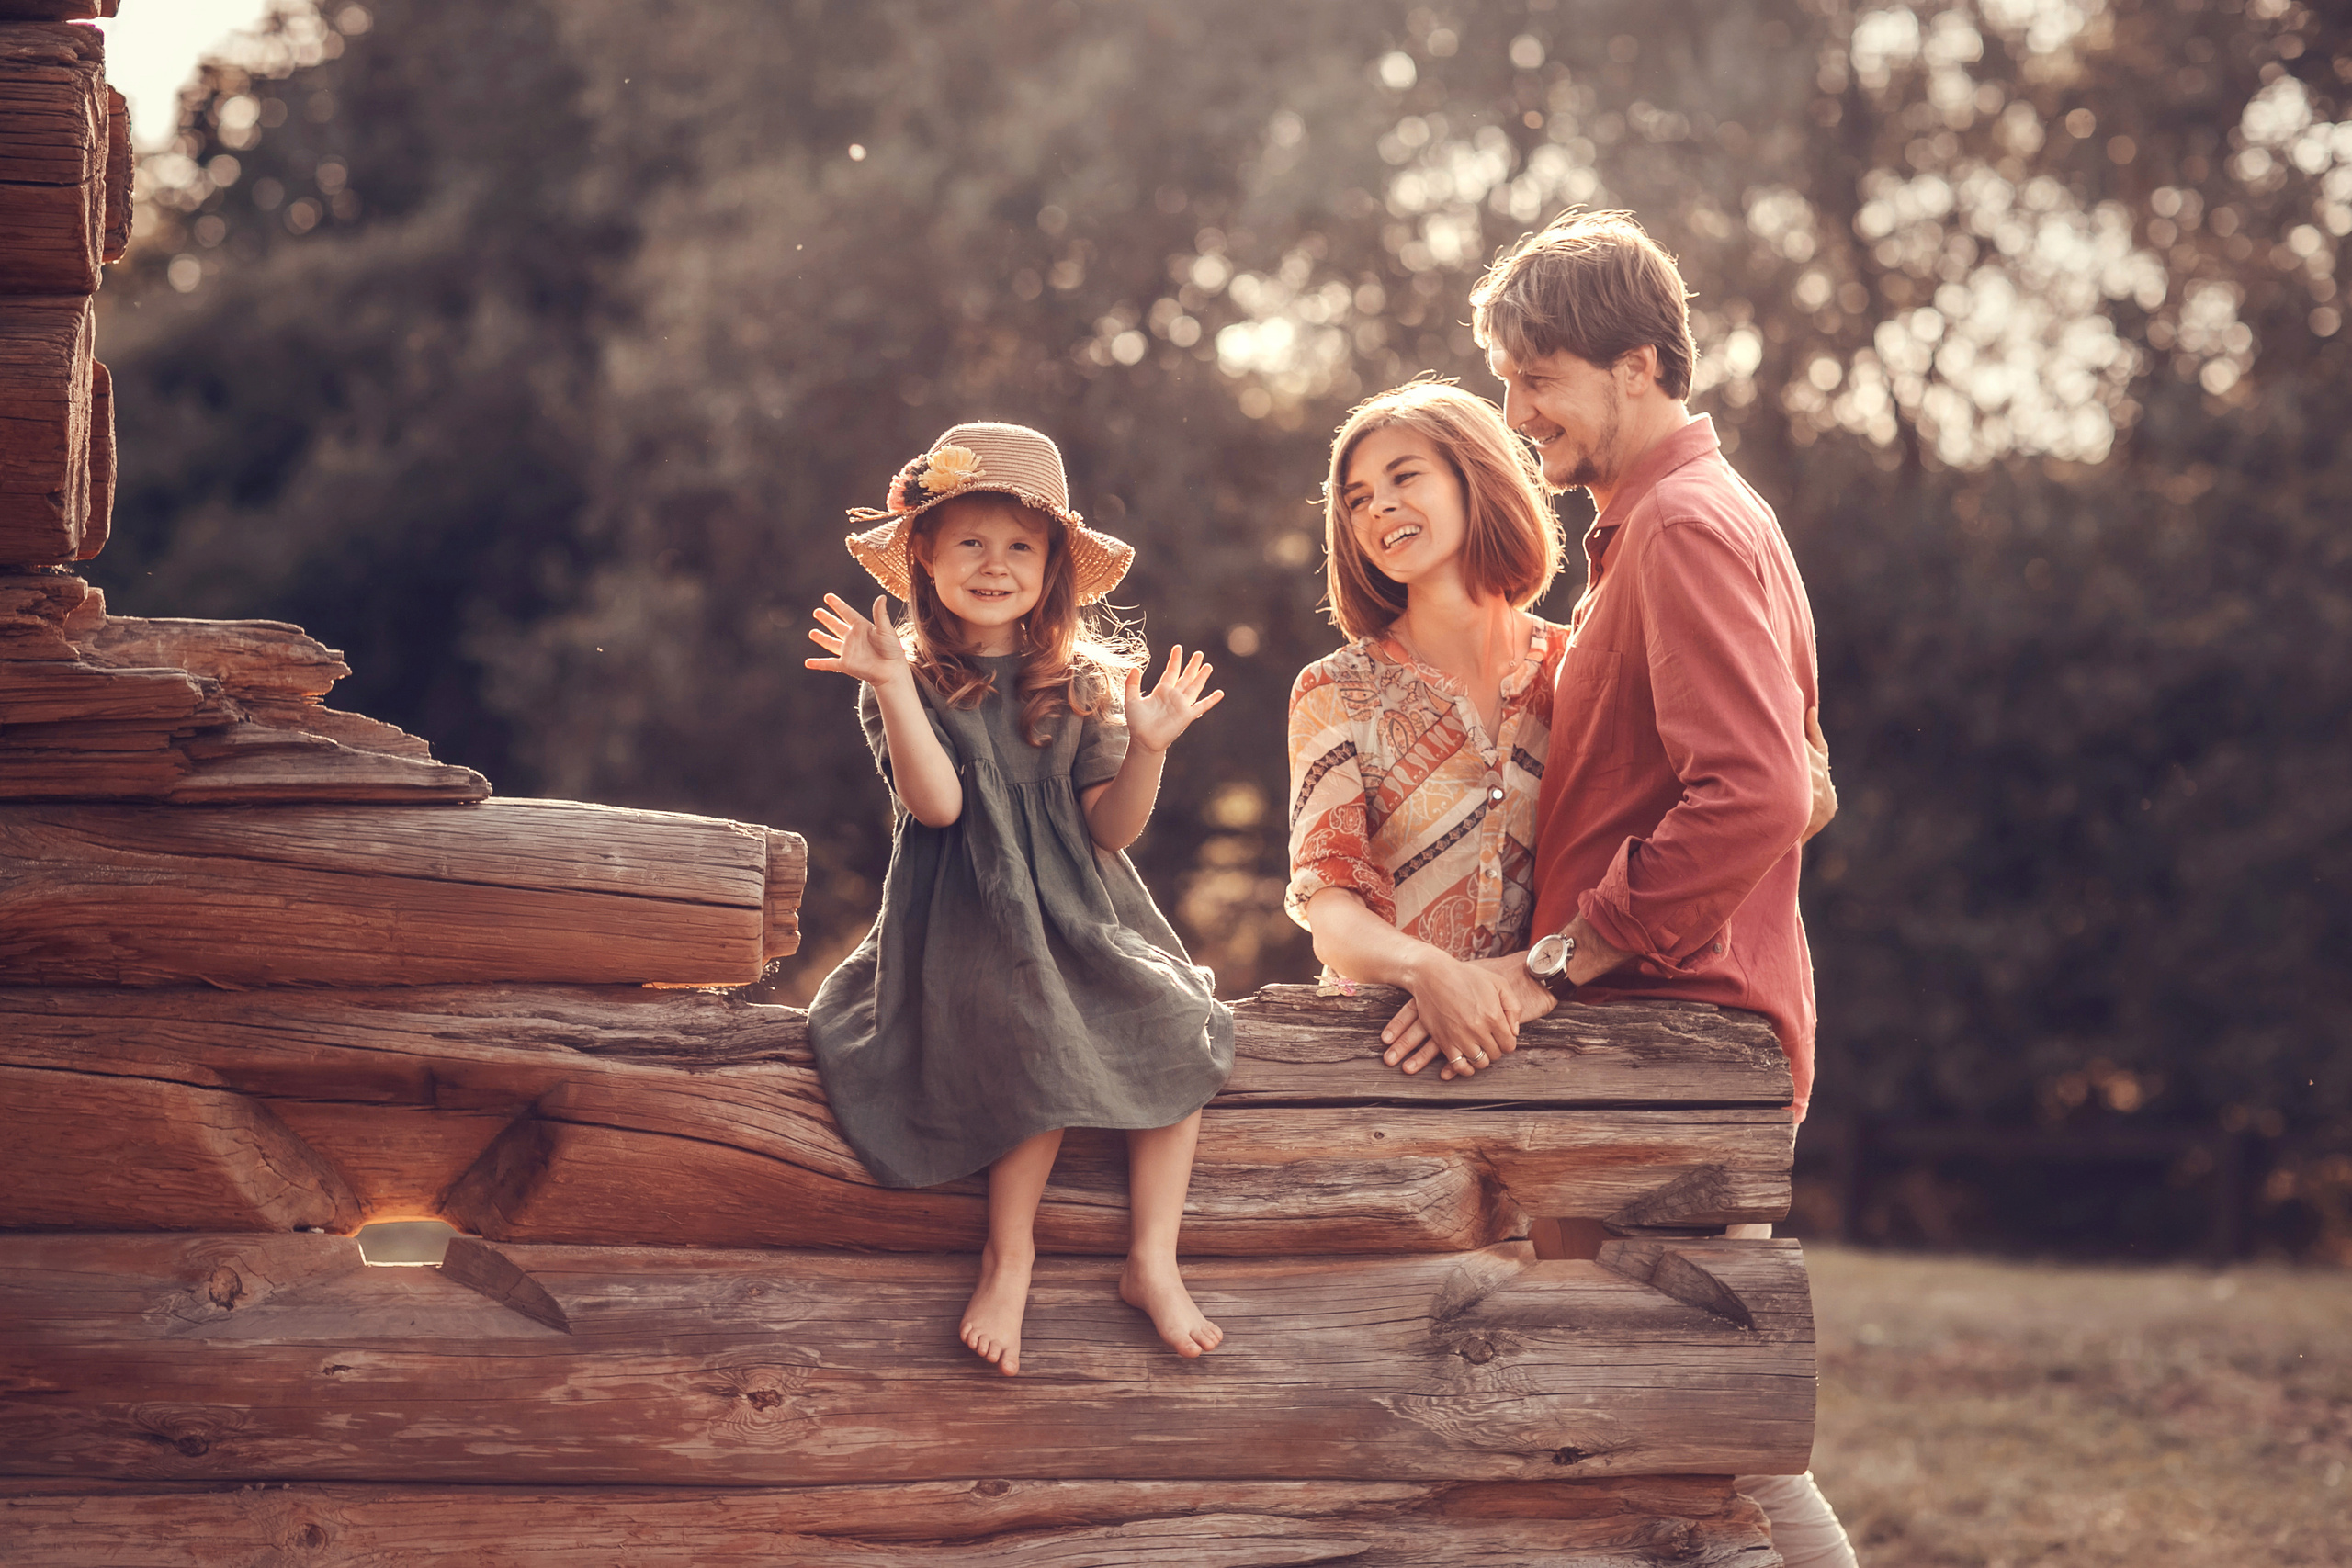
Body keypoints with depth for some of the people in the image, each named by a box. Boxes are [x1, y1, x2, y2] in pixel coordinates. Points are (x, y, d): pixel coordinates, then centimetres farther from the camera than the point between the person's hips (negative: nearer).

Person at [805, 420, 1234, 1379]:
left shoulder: (1082, 685, 9)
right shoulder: (912, 680, 0)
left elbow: (1110, 828, 5)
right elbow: (935, 802, -15)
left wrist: (1147, 749, -12)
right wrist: (895, 687, -23)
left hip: (1079, 913, 4)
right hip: (967, 922, -4)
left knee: (1178, 1031, -19)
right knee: (1043, 1044, -30)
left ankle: (1152, 1260, -9)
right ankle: (1009, 1255, -12)